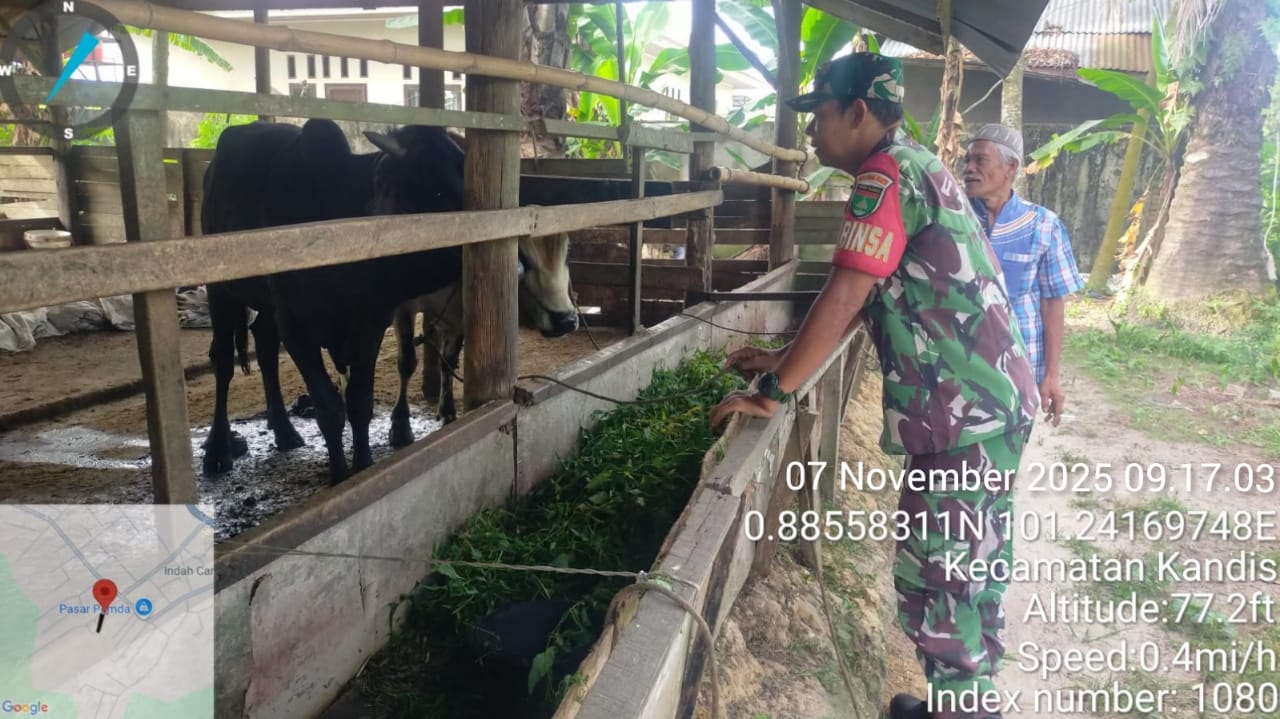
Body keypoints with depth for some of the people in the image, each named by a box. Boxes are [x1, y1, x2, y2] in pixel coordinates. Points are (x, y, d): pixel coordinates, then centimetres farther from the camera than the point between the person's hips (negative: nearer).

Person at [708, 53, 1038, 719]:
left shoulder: (887, 173, -15)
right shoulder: (915, 166, 17)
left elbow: (844, 297, -22)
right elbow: (863, 298, 20)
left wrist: (773, 392, -15)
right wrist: (784, 358, 19)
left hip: (961, 416, -10)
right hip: (993, 402, 10)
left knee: (932, 583, 0)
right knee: (972, 570, 20)